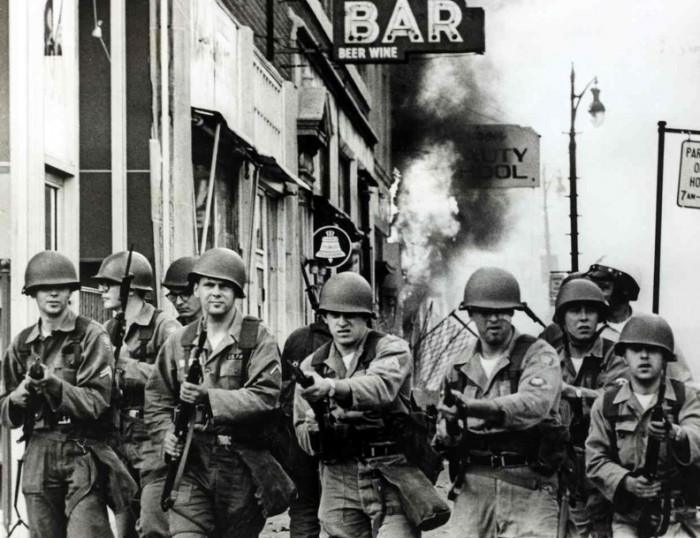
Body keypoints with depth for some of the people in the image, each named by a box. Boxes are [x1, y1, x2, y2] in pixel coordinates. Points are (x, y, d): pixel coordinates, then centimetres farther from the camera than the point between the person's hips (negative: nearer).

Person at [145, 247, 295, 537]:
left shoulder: (258, 339, -1)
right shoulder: (179, 342, 10)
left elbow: (264, 396, -14)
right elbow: (157, 399, 13)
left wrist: (209, 399, -24)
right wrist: (167, 435, -6)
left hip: (242, 467, -2)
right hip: (191, 463, 2)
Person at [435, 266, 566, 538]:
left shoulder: (538, 354, -1)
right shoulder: (460, 366, 14)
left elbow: (534, 404, -21)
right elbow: (444, 429, 19)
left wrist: (473, 408, -33)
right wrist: (449, 430, -7)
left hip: (527, 485, -4)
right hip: (473, 484, 4)